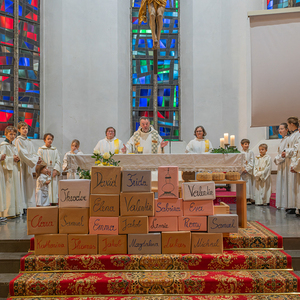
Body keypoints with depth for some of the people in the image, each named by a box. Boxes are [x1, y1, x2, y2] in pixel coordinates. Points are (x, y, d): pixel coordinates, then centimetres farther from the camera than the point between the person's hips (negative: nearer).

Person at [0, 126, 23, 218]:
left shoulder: (14, 146, 20)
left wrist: (18, 159, 2)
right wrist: (12, 158, -14)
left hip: (15, 169, 8)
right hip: (7, 170, -8)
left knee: (16, 189, 7)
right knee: (8, 190, -8)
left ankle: (15, 211, 13)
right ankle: (8, 212, -5)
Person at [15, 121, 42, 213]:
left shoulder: (29, 141, 18)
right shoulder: (18, 140, -4)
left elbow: (33, 152, 13)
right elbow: (22, 153, -13)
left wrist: (37, 157, -8)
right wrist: (34, 160, -16)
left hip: (29, 165, 7)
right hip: (22, 164, -7)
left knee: (30, 184, 6)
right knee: (23, 184, -7)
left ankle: (30, 204, 10)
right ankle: (22, 206, -4)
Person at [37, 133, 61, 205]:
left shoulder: (55, 150, 14)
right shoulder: (41, 150, 6)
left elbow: (58, 161, 8)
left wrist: (56, 170, -8)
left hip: (54, 172, 3)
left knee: (54, 188, -1)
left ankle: (53, 202, 3)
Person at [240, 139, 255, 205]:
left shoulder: (250, 152, 4)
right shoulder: (239, 152, 5)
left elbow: (252, 162, 0)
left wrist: (247, 169, -10)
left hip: (249, 171, 0)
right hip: (241, 171, 1)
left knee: (248, 184, -3)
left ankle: (248, 199, 1)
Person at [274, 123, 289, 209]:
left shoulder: (288, 139, -11)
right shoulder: (282, 140, 18)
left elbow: (286, 152, -16)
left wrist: (278, 158, -8)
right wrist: (277, 159, 9)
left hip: (285, 163, -9)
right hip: (280, 164, 9)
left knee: (285, 182, -8)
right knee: (280, 182, 9)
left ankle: (285, 204, -4)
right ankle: (281, 203, 14)